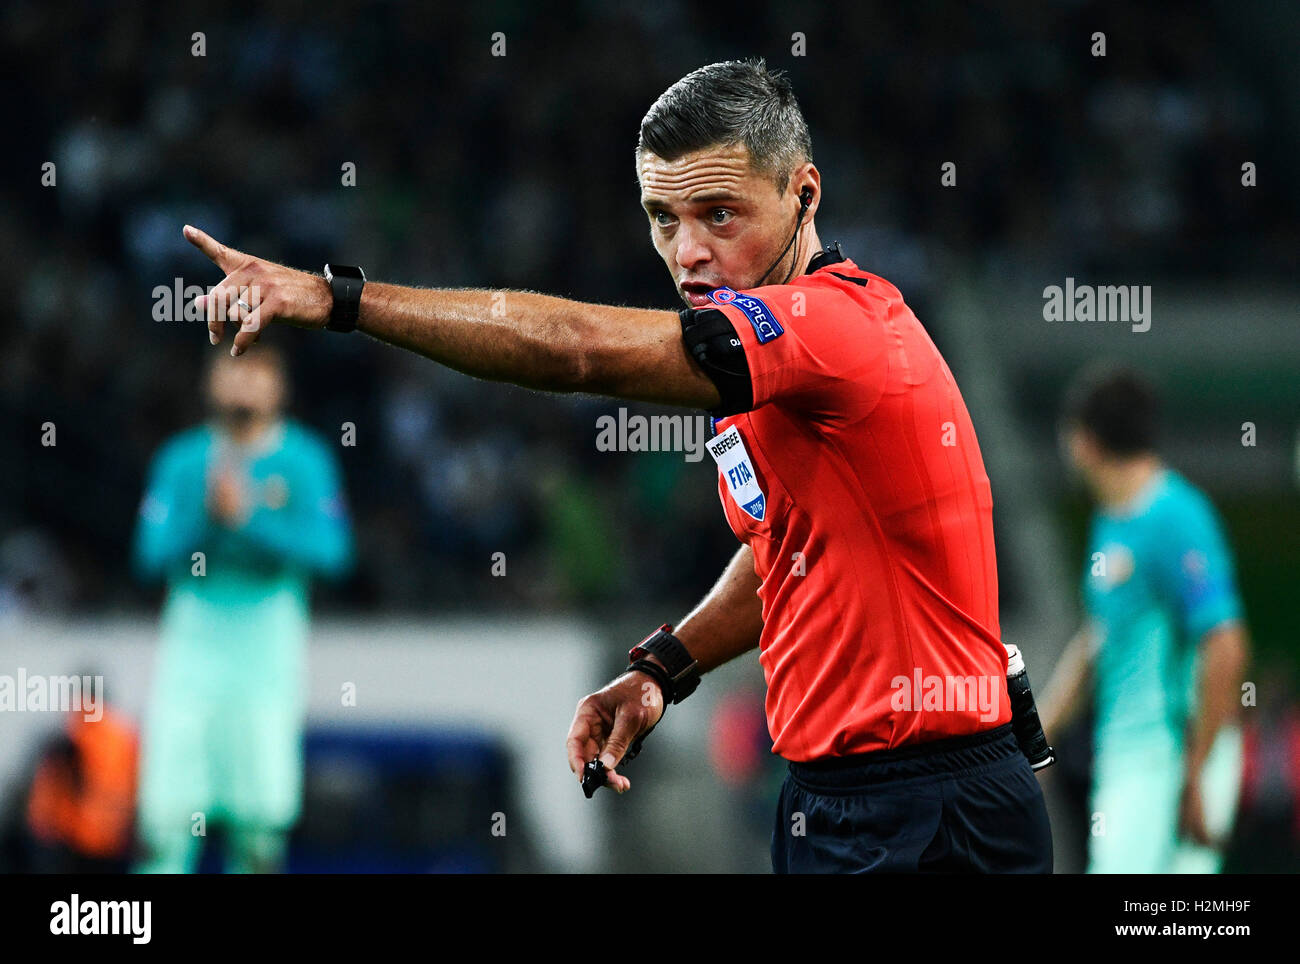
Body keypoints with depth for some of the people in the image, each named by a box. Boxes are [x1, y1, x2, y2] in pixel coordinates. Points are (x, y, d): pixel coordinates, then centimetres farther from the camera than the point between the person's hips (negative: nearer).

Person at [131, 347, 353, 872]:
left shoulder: (304, 459, 2)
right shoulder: (182, 459, 7)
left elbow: (329, 552, -9)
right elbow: (153, 552, 1)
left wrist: (247, 516, -15)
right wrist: (207, 513, -15)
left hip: (270, 630, -1)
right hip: (192, 629, 1)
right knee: (167, 795, -6)